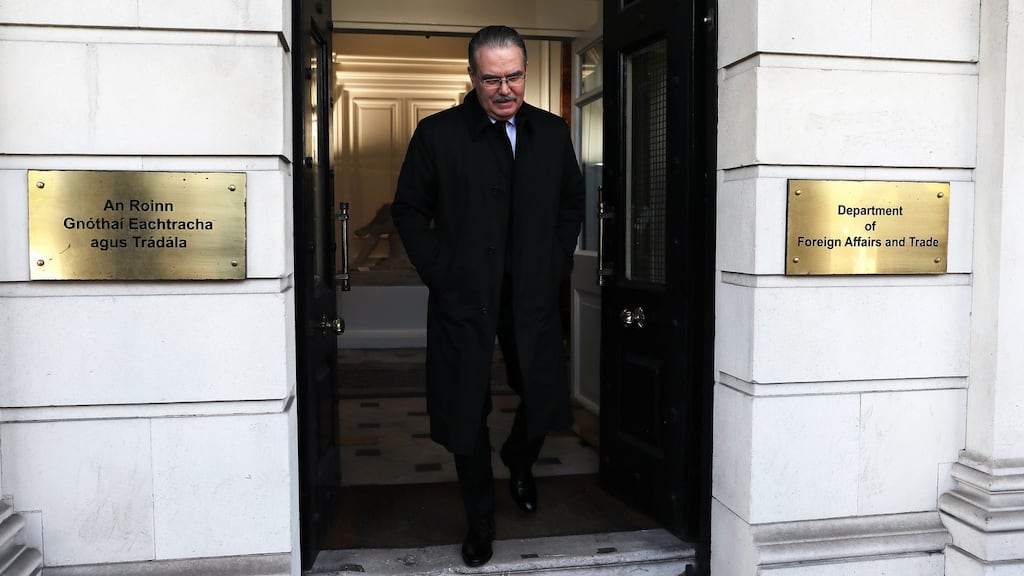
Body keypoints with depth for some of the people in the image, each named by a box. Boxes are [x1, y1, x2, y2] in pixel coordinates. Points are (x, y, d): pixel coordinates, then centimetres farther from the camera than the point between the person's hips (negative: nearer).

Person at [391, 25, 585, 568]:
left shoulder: (552, 132, 4)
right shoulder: (437, 134, -5)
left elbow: (572, 202, 15)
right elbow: (409, 211, 1)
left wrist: (558, 263, 5)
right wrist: (438, 272, -6)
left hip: (533, 295, 2)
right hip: (463, 298, -2)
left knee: (545, 397, 7)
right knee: (467, 412, 7)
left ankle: (519, 460, 44)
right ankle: (479, 520, 28)